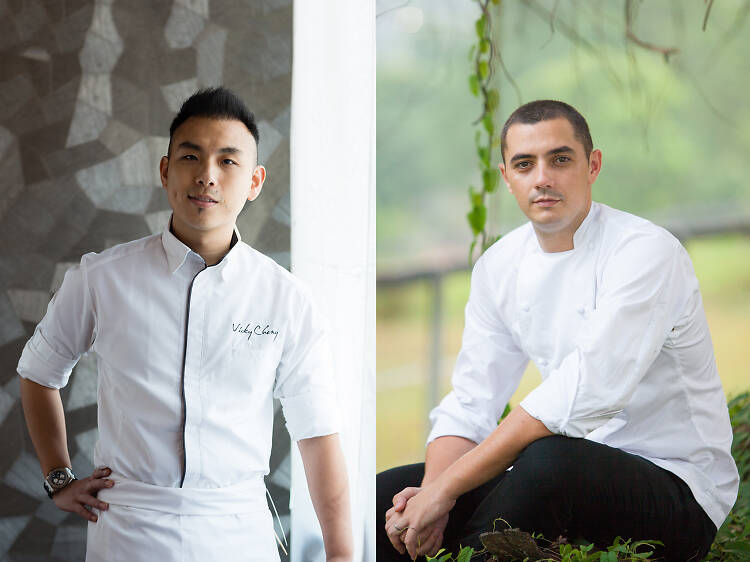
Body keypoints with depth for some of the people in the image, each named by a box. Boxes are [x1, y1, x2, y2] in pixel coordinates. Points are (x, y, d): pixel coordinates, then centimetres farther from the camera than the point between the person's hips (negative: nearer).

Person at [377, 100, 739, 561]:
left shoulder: (646, 252, -17)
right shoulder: (500, 267, 6)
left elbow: (582, 396, -27)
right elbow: (470, 405, 6)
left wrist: (444, 488, -26)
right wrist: (431, 493, -16)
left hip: (673, 489, -6)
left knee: (549, 462, -37)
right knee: (385, 495, -7)